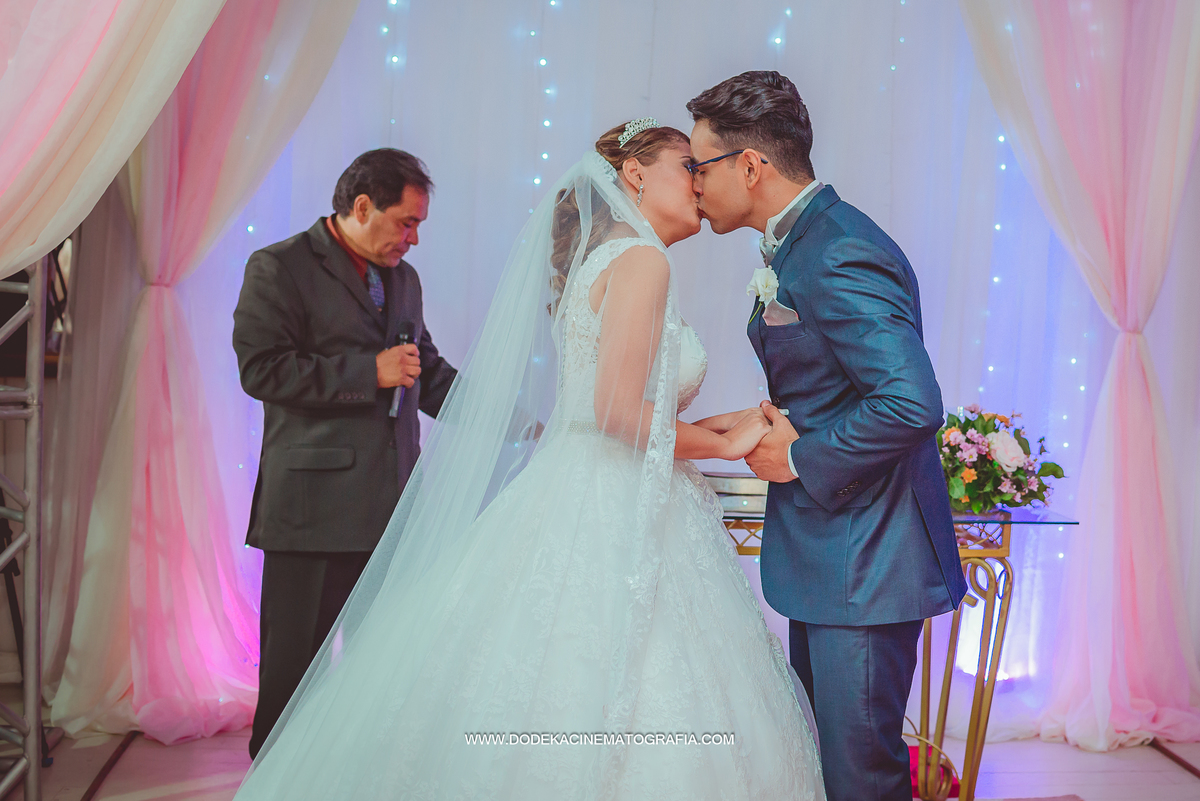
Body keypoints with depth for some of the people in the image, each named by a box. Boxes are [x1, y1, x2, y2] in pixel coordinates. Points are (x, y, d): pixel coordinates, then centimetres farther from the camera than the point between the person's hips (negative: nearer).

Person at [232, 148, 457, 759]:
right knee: (295, 662, 4)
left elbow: (429, 371, 23)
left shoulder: (404, 278, 17)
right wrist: (370, 371, -16)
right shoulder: (279, 267, -3)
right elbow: (261, 368, -14)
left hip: (390, 505, 6)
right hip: (313, 508, -6)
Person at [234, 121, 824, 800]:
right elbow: (617, 411, -21)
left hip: (576, 503, 10)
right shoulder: (640, 259, -10)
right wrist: (726, 445, -7)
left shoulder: (599, 260, 19)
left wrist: (716, 426, 17)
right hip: (610, 518, -10)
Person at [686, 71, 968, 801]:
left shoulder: (841, 255, -21)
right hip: (825, 554, 10)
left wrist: (800, 459, -18)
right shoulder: (800, 246, 12)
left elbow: (911, 404, -31)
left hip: (863, 562, -10)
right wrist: (777, 425, 1)